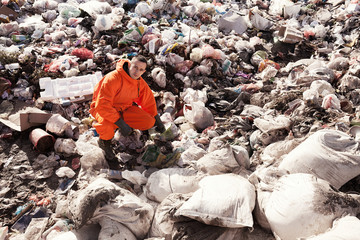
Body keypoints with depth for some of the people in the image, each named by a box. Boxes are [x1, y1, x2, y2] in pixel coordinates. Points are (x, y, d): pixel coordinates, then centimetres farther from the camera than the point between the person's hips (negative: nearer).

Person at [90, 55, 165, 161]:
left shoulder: (141, 83, -7)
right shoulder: (113, 78, -30)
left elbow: (149, 101, 10)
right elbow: (102, 105, -35)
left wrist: (158, 121, 17)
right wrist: (121, 124, -36)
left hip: (124, 108, 6)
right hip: (103, 108, -5)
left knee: (149, 122, -15)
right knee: (107, 127, -40)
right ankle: (104, 140, -3)